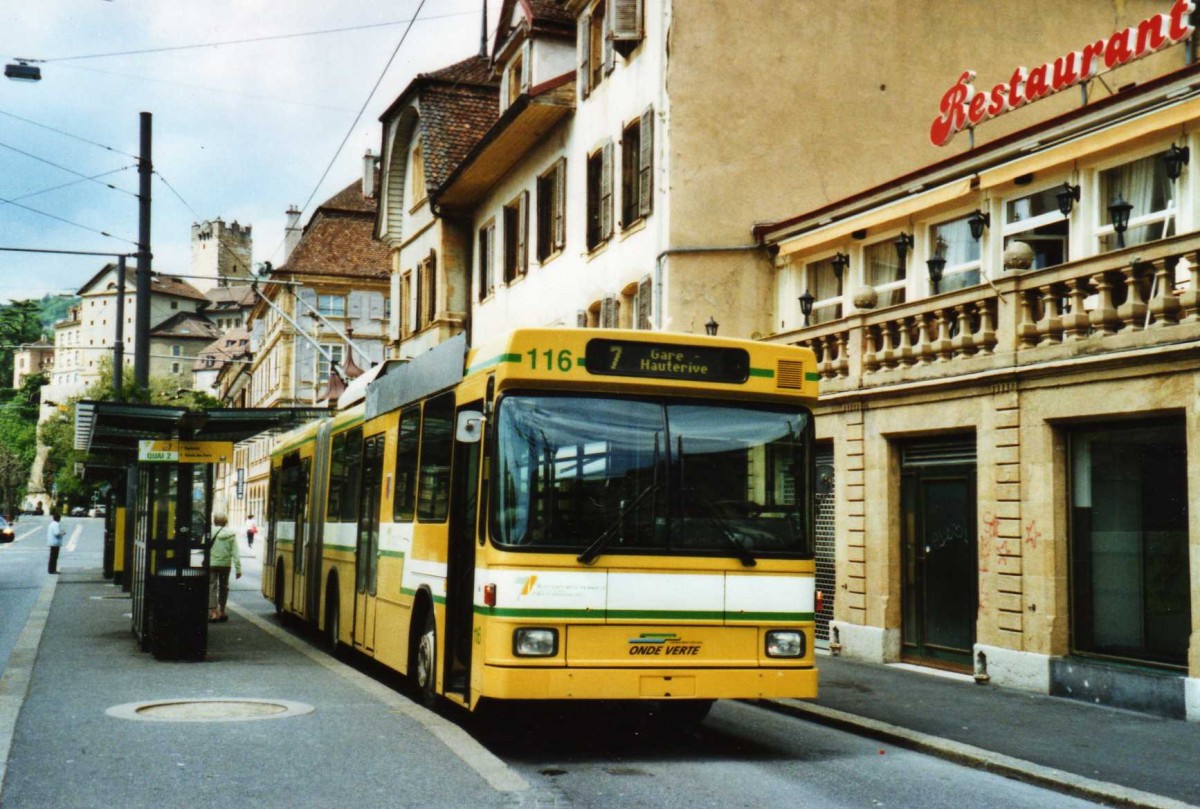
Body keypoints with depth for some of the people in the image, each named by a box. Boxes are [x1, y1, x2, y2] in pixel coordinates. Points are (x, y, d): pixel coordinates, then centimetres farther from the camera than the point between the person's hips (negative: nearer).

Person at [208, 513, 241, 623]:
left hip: (211, 563, -2)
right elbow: (235, 553, -4)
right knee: (223, 587, 17)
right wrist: (238, 568, -3)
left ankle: (213, 613, -12)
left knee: (212, 587, -1)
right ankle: (221, 612, 24)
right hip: (226, 564, 3)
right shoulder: (231, 535, -2)